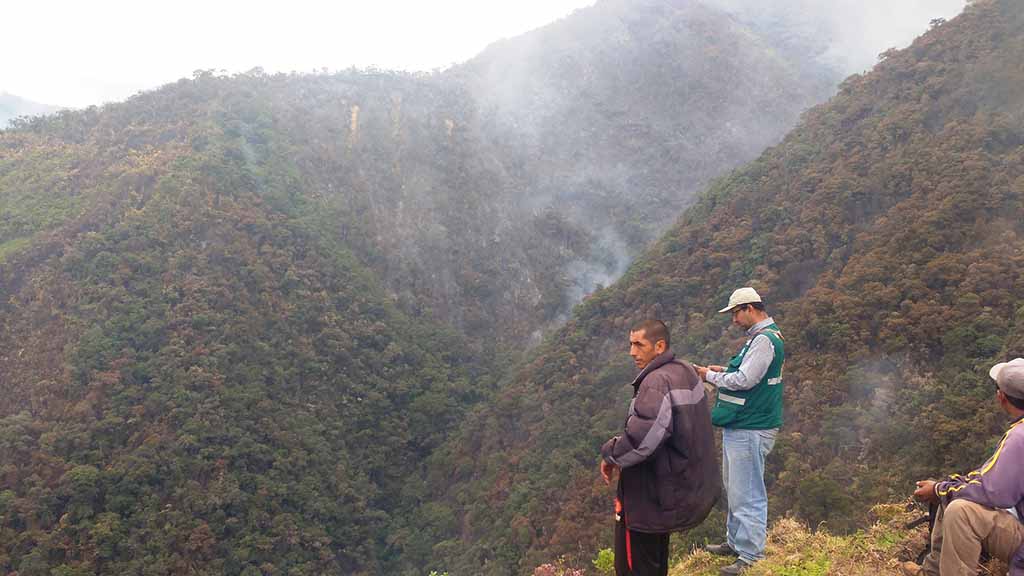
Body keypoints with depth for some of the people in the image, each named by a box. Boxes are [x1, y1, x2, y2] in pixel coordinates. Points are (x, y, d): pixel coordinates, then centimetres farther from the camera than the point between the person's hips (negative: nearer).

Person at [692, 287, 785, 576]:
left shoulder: (765, 340, -19)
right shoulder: (761, 337, 15)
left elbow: (744, 380, -24)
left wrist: (710, 376, -11)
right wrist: (724, 370, 10)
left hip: (750, 430, -11)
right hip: (740, 425, 11)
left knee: (747, 495, -5)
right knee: (735, 490, 21)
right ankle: (735, 542, 34)